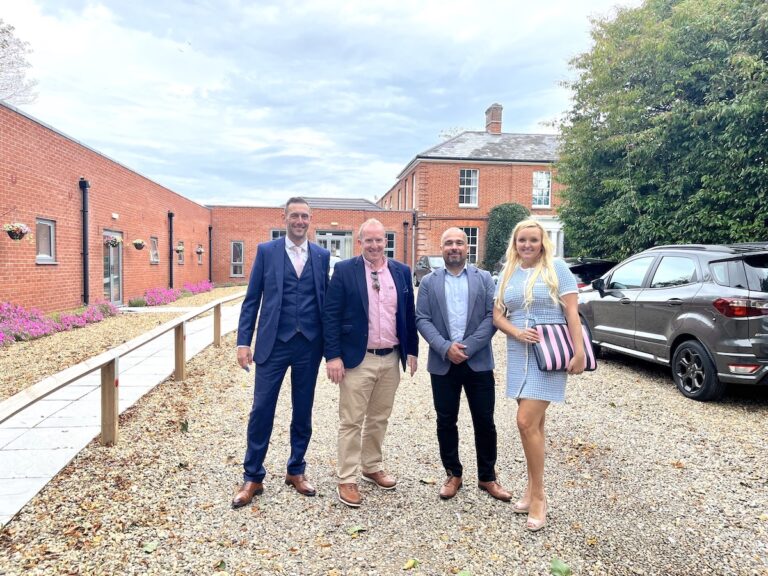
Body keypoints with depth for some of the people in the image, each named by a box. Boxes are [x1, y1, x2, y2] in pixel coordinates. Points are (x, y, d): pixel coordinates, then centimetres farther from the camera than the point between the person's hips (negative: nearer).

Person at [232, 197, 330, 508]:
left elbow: (326, 300, 8)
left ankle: (296, 471, 29)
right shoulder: (266, 251, 1)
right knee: (261, 410, 2)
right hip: (273, 343, -2)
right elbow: (252, 300, 1)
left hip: (309, 345, 2)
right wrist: (243, 342, -5)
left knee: (303, 411, 12)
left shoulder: (322, 255, 6)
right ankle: (253, 477, 18)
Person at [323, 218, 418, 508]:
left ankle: (372, 467, 34)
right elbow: (330, 315, -8)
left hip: (391, 359, 4)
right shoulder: (344, 270, -6)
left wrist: (412, 351, 8)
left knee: (379, 419, 17)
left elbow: (409, 314, 11)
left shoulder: (401, 272, 6)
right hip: (357, 358, -4)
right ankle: (347, 480, 16)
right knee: (351, 421, 4)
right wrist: (333, 356, -13)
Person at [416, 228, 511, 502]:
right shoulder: (428, 282, 6)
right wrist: (445, 347, -15)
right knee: (446, 421, 9)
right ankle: (453, 474, 26)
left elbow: (492, 316, -3)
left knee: (484, 422, 7)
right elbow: (422, 319, -1)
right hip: (442, 363, 1)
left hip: (478, 361, 0)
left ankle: (487, 477, 25)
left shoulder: (484, 278, 5)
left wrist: (467, 347, -14)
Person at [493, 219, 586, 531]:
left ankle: (538, 495, 5)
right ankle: (532, 487, 26)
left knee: (526, 422, -11)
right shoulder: (508, 273, 9)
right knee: (534, 423, 14)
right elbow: (497, 314, 7)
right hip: (518, 355, 5)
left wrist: (579, 351, -14)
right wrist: (516, 332, -12)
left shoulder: (556, 267, -4)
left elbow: (572, 312, -7)